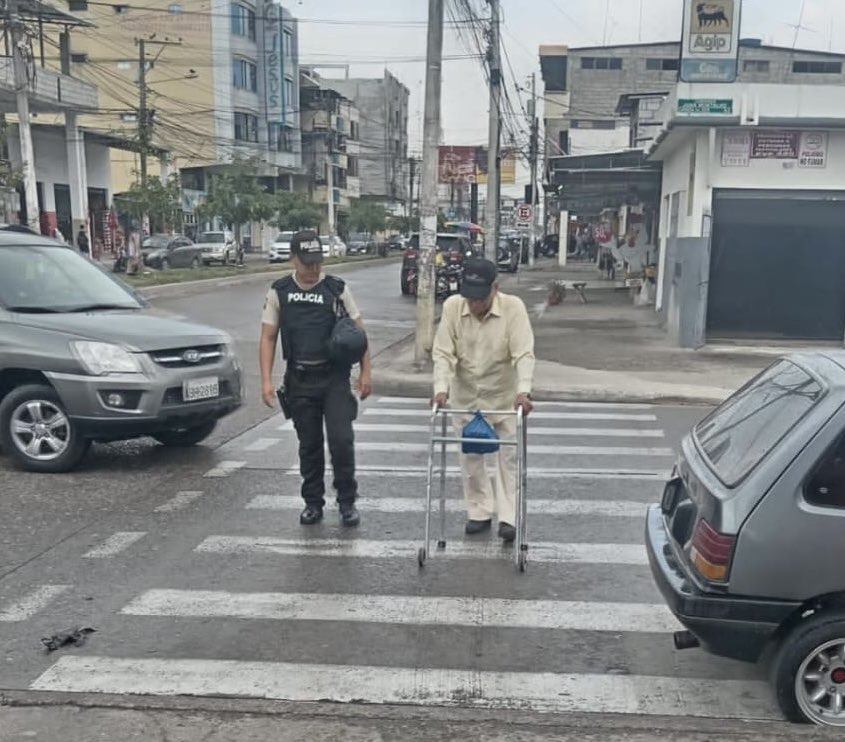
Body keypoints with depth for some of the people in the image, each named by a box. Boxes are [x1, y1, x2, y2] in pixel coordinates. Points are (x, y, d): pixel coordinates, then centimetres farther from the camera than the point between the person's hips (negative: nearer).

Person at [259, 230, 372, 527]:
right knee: (309, 445, 10)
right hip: (299, 380, 2)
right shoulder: (279, 292, 3)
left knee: (341, 440, -8)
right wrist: (266, 380, -4)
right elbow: (268, 338, 4)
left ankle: (347, 502, 9)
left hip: (335, 377, -1)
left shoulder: (337, 288, 0)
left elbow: (358, 331, 4)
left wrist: (366, 371, -2)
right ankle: (313, 503, 24)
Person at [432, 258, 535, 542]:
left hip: (504, 396, -2)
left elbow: (524, 353, -25)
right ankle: (480, 512, 23)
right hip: (466, 396, 2)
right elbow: (443, 352, -15)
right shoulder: (452, 306, -14)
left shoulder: (513, 307, -20)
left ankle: (508, 517, 9)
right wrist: (441, 387, -29)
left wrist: (523, 391, -38)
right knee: (470, 455, 9)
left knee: (508, 455, 1)